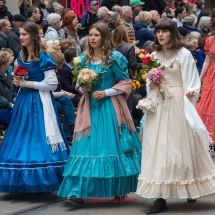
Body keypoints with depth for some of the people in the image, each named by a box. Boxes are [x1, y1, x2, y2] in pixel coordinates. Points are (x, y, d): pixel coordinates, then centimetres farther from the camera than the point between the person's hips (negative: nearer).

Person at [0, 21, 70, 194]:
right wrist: (18, 81, 0)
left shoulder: (44, 58, -11)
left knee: (40, 139, -6)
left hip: (40, 102, -7)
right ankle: (24, 181, 12)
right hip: (24, 101, 7)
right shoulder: (20, 57, 10)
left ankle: (42, 181, -1)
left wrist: (27, 83, -15)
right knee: (22, 139, 6)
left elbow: (53, 84, -14)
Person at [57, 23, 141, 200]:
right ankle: (80, 188, -3)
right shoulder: (84, 58, 8)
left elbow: (125, 83, -4)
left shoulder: (114, 58, -5)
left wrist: (106, 92, -13)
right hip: (90, 106, 4)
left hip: (109, 106, -3)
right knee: (88, 145, -1)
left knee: (112, 145, -1)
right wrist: (83, 88, -6)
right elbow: (79, 83, 17)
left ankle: (118, 188, 10)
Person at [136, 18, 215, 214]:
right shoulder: (154, 55, 11)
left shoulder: (184, 54, -4)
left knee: (180, 144, 1)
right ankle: (160, 197, 1)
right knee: (158, 146, 0)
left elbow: (192, 82, -4)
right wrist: (151, 84, -4)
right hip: (158, 104, 5)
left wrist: (191, 92, -22)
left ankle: (190, 188, 20)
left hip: (177, 103, -5)